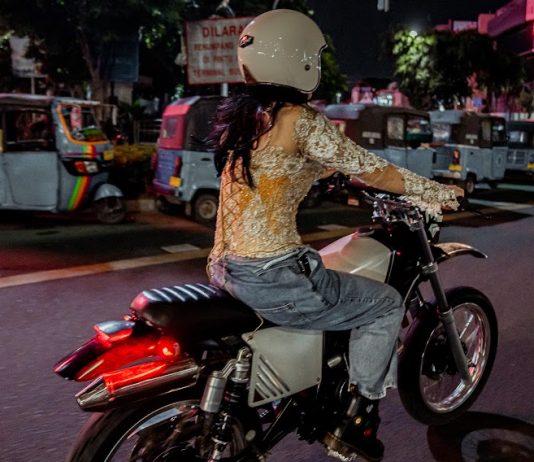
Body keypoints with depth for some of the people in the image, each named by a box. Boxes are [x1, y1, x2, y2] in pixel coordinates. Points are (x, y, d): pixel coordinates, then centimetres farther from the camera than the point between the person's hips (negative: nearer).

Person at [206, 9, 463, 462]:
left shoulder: (239, 115, 12)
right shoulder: (298, 119, -14)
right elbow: (370, 169, -7)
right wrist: (434, 190, 10)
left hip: (226, 268, 9)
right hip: (272, 279, -9)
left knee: (322, 281, 35)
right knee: (387, 304, 11)